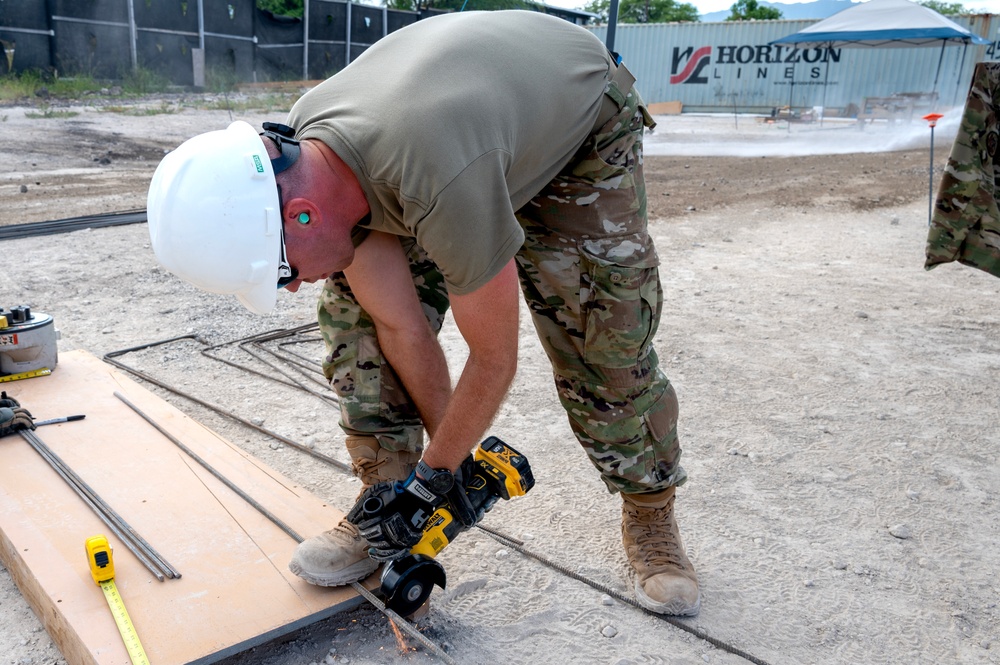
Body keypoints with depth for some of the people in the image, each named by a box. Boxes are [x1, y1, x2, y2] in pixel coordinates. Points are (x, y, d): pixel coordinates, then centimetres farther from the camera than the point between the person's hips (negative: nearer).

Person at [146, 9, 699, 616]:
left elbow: (495, 361, -30)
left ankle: (651, 514, 13)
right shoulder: (300, 156, -23)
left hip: (583, 129, -5)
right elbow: (401, 328, -16)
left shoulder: (442, 185, -46)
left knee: (607, 346, -13)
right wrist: (452, 450, -10)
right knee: (363, 312, -10)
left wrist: (433, 475, -16)